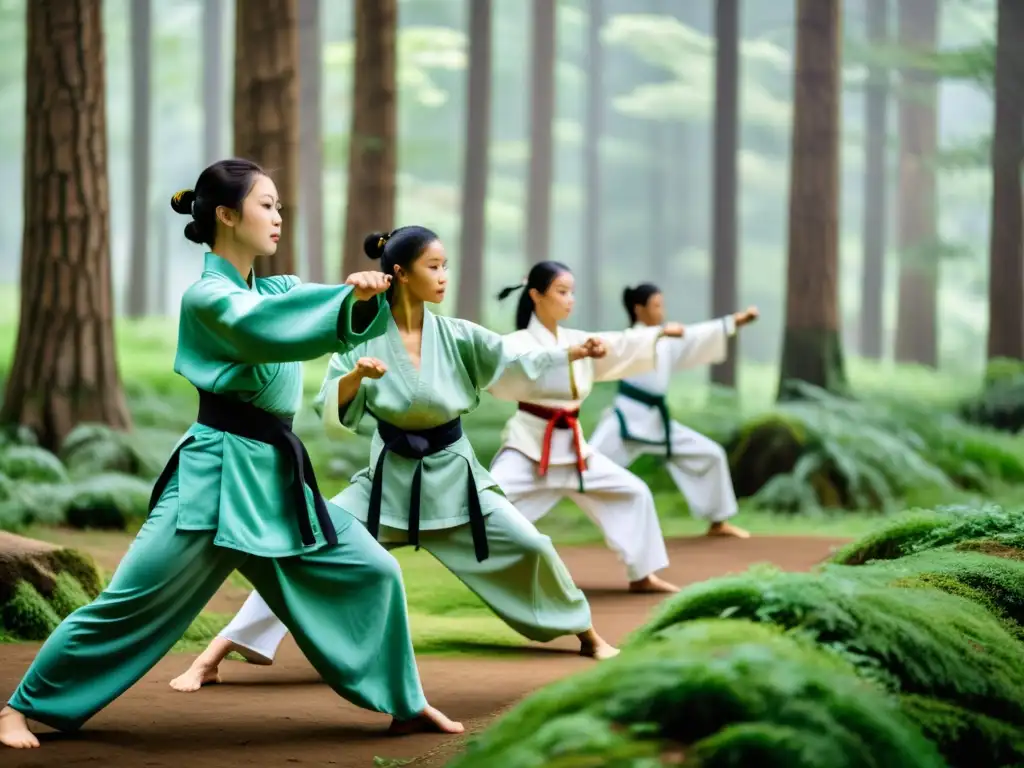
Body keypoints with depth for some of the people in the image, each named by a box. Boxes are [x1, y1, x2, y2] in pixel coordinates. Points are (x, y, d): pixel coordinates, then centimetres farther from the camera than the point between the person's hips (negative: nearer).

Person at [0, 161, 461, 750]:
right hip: (218, 471, -8)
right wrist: (350, 292, -33)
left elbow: (342, 320, -1)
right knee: (132, 602, -7)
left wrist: (365, 297, -23)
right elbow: (267, 328, -27)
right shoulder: (207, 297, -9)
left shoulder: (274, 290, 14)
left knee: (373, 572, 6)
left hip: (278, 474, 8)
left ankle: (405, 704, 20)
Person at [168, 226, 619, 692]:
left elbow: (517, 367, -7)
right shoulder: (364, 338, -10)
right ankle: (213, 657, -11)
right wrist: (354, 377, -30)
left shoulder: (457, 336, -5)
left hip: (452, 475, 2)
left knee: (529, 546, 0)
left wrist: (573, 354, -21)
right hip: (390, 477, -2)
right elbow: (334, 417, -11)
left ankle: (586, 634, 26)